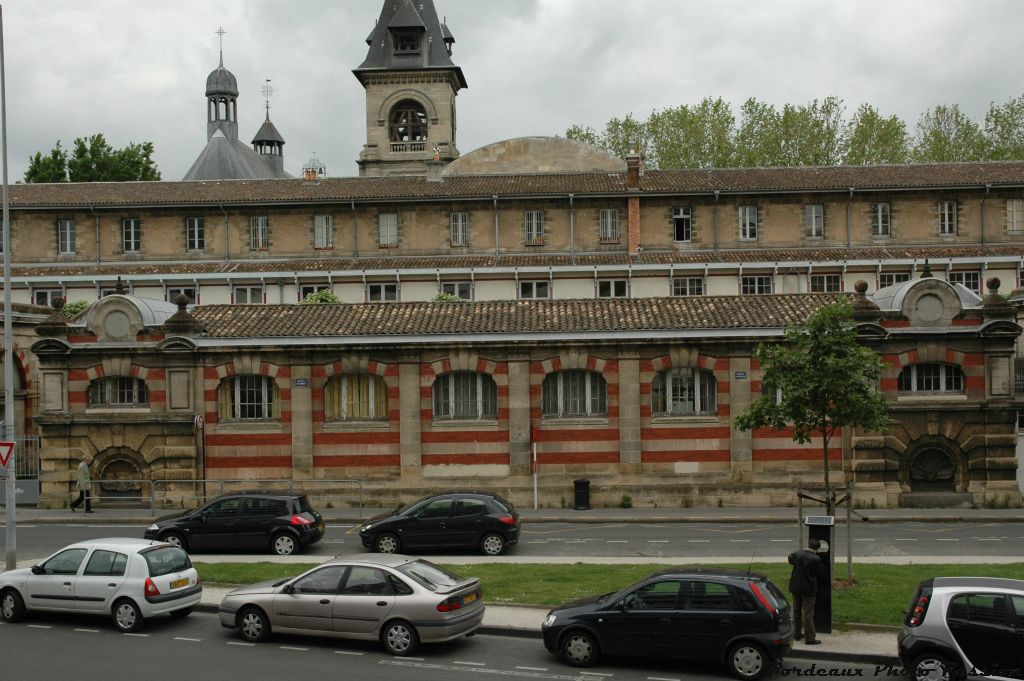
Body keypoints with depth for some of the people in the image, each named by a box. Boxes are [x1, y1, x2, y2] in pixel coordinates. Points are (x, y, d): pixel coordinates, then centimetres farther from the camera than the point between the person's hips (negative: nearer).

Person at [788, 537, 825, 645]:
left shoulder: (796, 554, -4)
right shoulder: (816, 559, -16)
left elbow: (790, 560, 18)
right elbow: (821, 574, -5)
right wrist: (817, 584, 14)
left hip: (795, 587, 5)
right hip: (809, 589, -5)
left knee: (796, 611, 18)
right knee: (808, 613, 0)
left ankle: (797, 633, 28)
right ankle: (809, 638, 1)